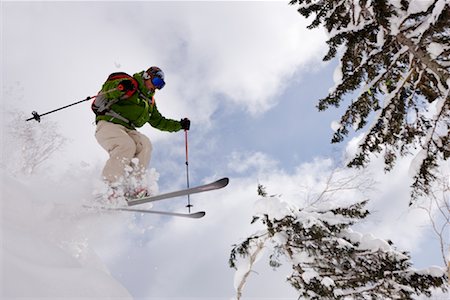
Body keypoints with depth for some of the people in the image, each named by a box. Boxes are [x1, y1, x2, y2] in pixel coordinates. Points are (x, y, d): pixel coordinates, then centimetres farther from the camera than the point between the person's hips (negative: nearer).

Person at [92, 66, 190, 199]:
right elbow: (107, 89, -12)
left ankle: (136, 188, -26)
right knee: (127, 146, -33)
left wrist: (179, 125, 26)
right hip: (108, 124, -7)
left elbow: (158, 121, 33)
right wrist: (121, 87, -34)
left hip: (127, 130, 7)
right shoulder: (131, 83, 3)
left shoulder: (150, 102, 27)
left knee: (145, 144, -22)